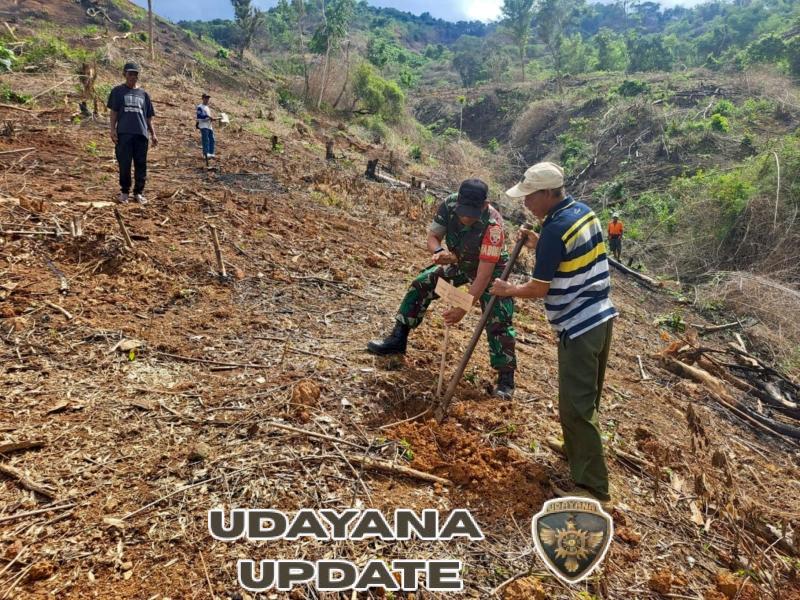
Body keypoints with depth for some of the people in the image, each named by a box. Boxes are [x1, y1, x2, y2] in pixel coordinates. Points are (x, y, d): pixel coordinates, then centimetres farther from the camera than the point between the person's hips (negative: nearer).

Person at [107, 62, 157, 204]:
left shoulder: (144, 94, 16)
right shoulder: (118, 91, 9)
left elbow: (148, 117, 16)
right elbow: (114, 112, 5)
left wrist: (153, 134, 10)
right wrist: (113, 130, -6)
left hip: (141, 133, 2)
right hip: (124, 133, -2)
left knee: (141, 164, 3)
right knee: (124, 164, -1)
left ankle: (139, 192, 12)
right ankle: (124, 191, 10)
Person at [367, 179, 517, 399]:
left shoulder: (493, 225, -40)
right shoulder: (449, 205, -26)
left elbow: (484, 274, -38)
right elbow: (433, 236, -15)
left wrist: (463, 308, -39)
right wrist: (439, 251, -40)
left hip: (490, 269, -5)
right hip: (459, 263, 5)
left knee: (499, 321, -15)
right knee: (420, 285, 1)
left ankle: (506, 378, -2)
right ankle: (397, 340, 14)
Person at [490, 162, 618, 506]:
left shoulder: (555, 229, -21)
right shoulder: (584, 212, 8)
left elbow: (539, 289, -16)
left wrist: (507, 291, 0)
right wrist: (540, 246, 15)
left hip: (579, 326, -10)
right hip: (601, 317, 10)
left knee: (575, 405, -4)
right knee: (585, 398, 23)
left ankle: (593, 485, 3)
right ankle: (576, 448, 41)